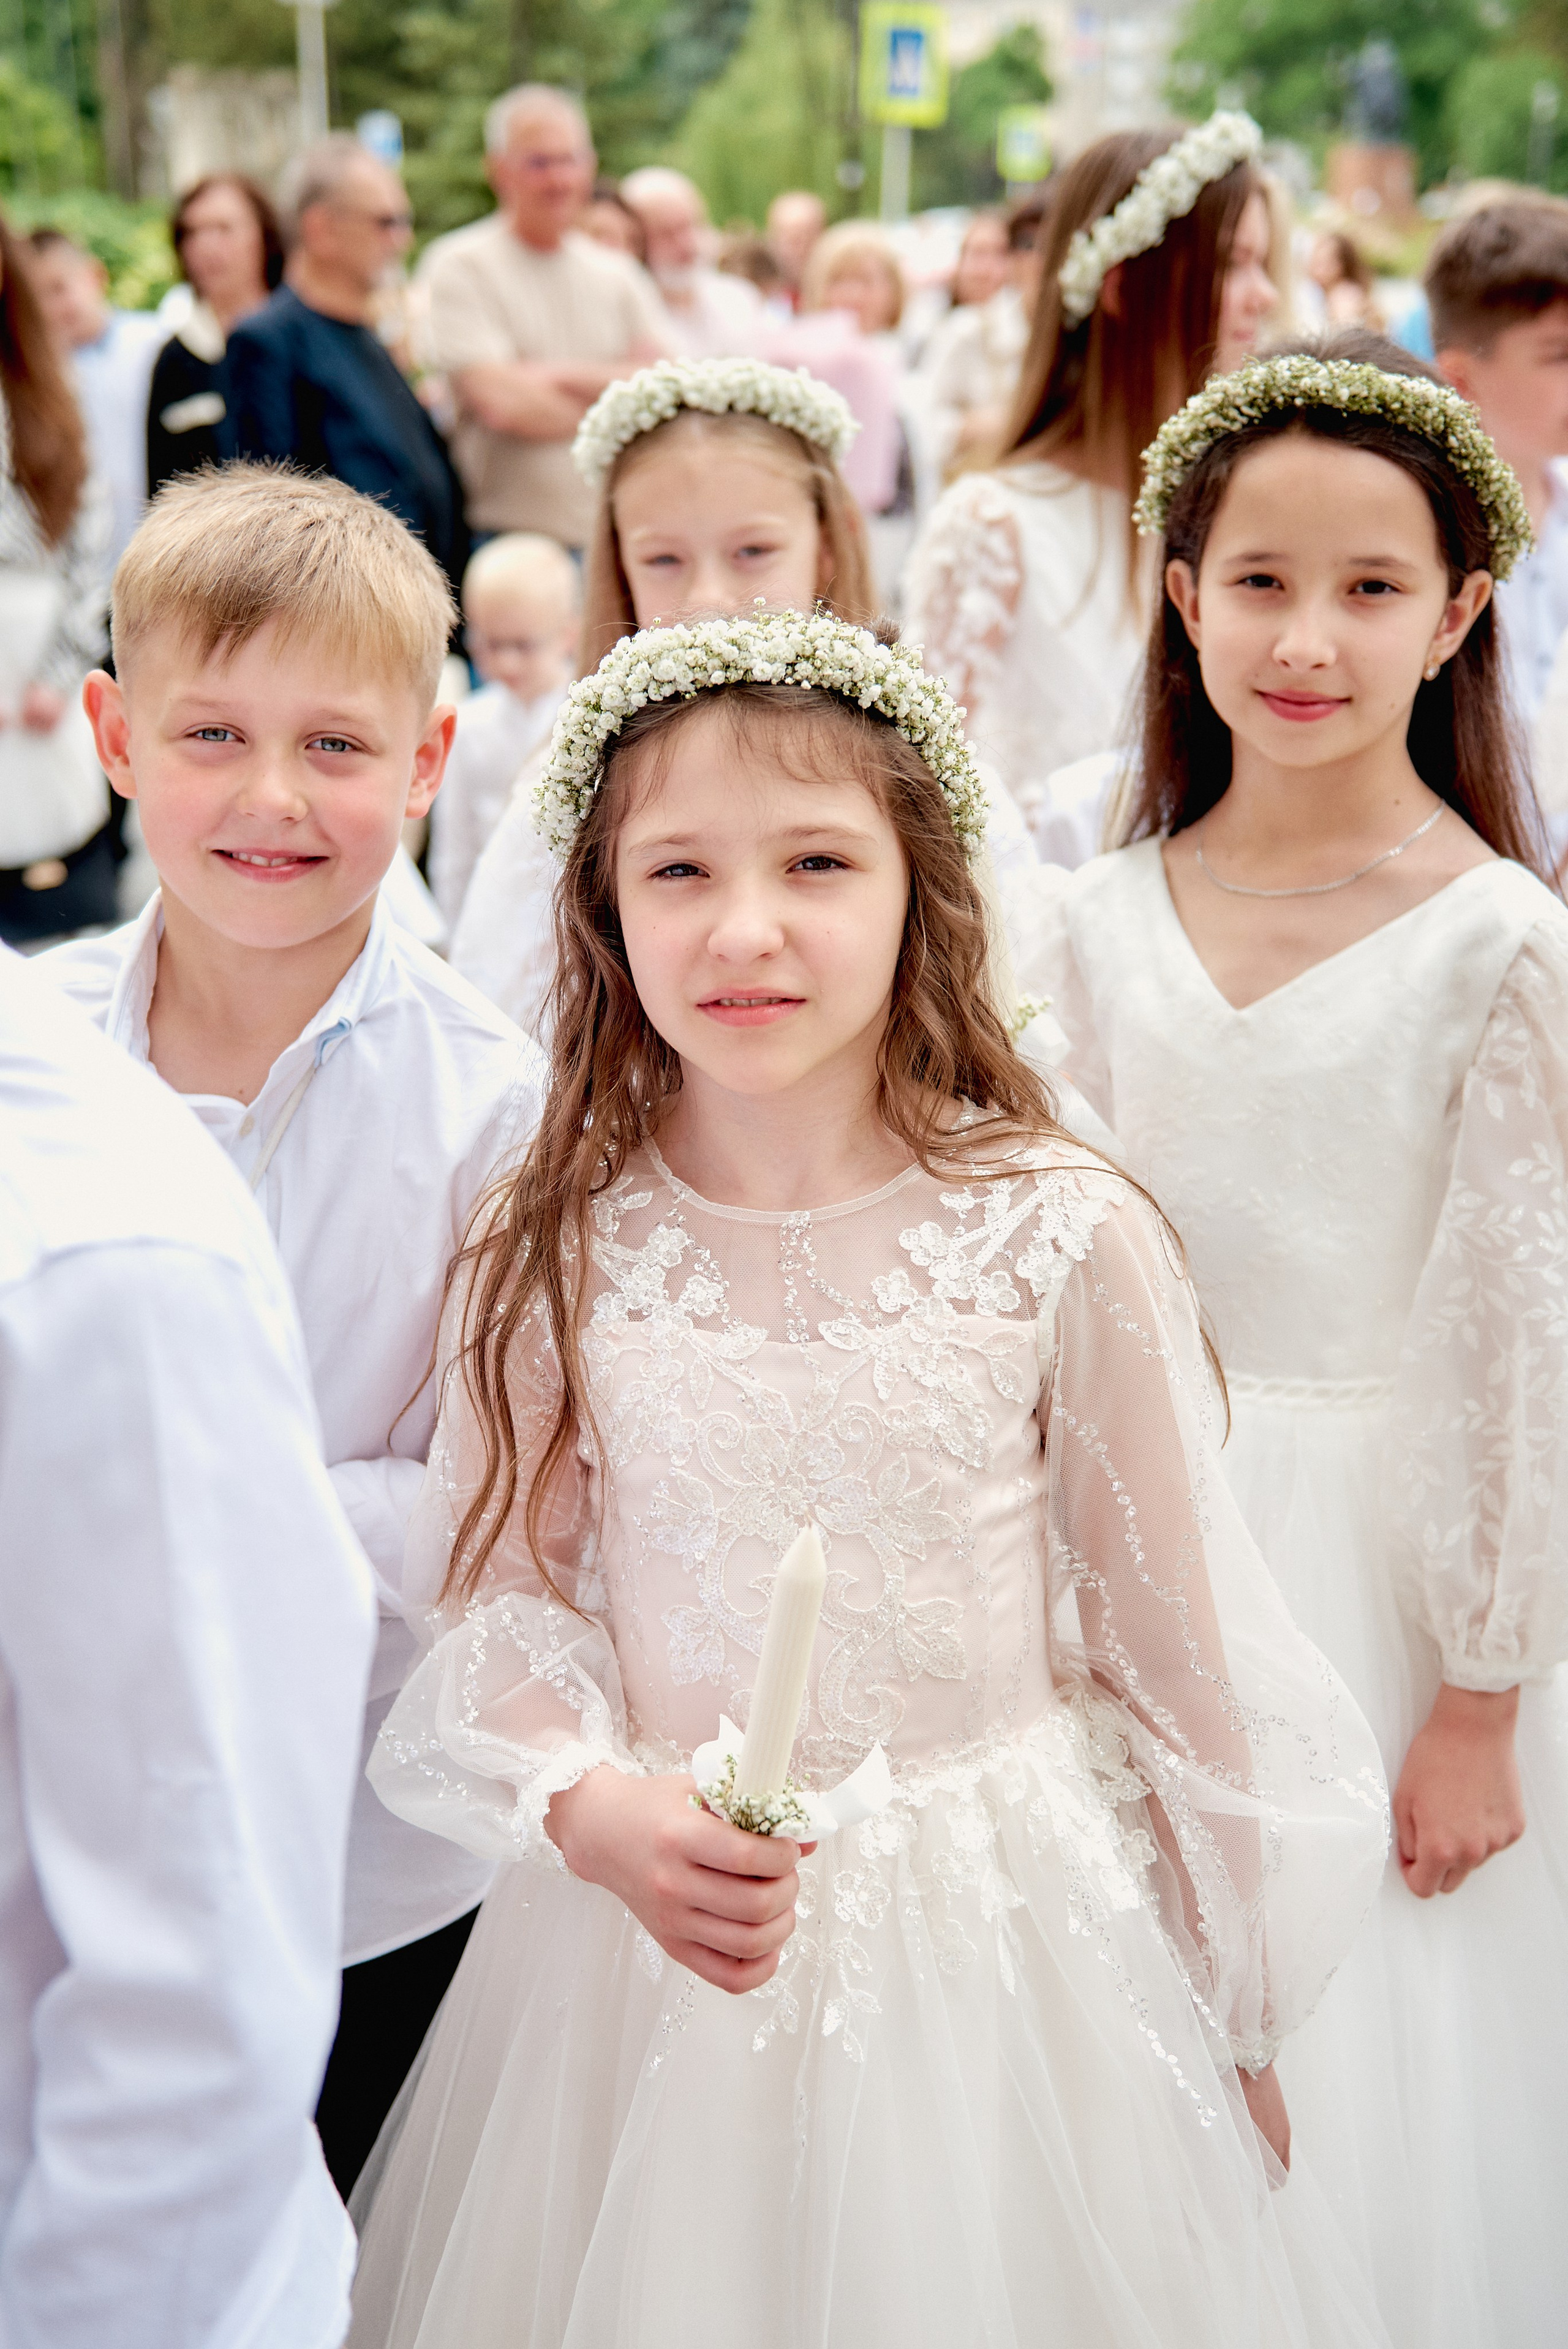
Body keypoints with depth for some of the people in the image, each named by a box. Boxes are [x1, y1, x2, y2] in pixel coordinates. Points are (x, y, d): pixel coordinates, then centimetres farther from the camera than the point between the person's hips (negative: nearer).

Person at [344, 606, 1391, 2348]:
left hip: (1004, 1939, -1)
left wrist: (1238, 2014, 4)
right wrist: (599, 1814, -20)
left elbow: (1173, 1635, -3)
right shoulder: (554, 1259, -8)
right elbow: (496, 1607, 0)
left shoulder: (1066, 1237, -12)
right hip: (656, 1946, 1)